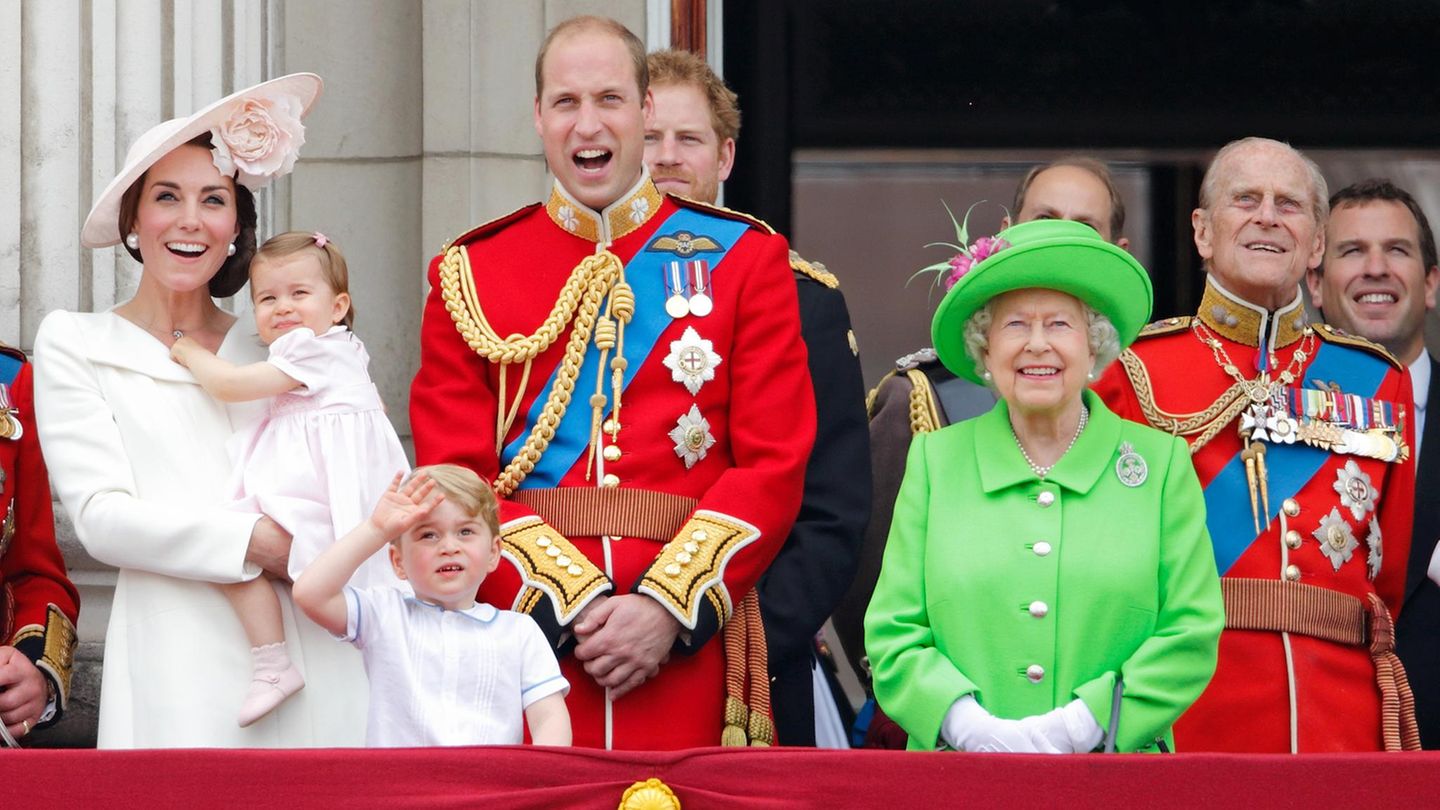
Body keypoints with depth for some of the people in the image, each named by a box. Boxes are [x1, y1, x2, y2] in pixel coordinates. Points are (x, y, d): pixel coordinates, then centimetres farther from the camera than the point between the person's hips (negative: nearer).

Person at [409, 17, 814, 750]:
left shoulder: (745, 258, 7)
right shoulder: (468, 275, 9)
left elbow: (774, 466, 0)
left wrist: (668, 608, -12)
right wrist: (572, 606, -12)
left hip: (688, 652, 0)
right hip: (524, 639, 0)